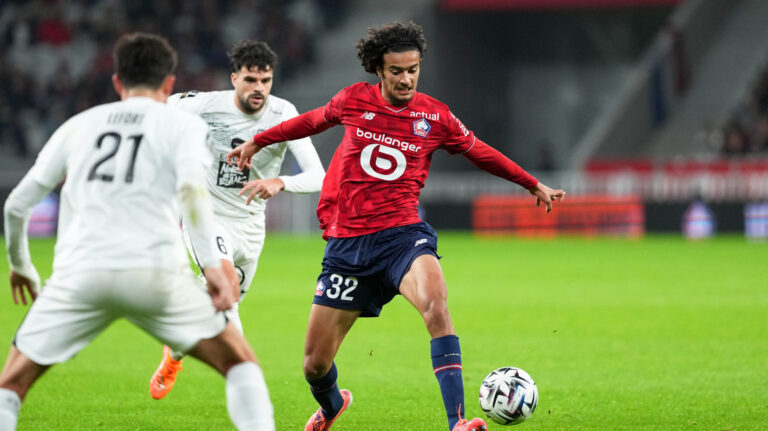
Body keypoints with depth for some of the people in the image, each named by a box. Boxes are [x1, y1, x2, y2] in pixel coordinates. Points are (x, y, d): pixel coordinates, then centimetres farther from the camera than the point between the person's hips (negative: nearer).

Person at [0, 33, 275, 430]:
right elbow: (191, 188, -9)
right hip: (155, 271, -2)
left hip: (80, 274, 2)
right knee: (240, 363, 12)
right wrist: (212, 266, -12)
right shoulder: (183, 124, 13)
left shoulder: (78, 125, 21)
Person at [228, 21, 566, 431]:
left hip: (402, 234, -2)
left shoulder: (435, 116, 1)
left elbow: (479, 152, 18)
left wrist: (533, 185, 25)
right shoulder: (354, 100, 2)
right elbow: (314, 120, 23)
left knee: (435, 303, -35)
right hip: (346, 240, 2)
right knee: (315, 364, 4)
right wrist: (257, 141, 32)